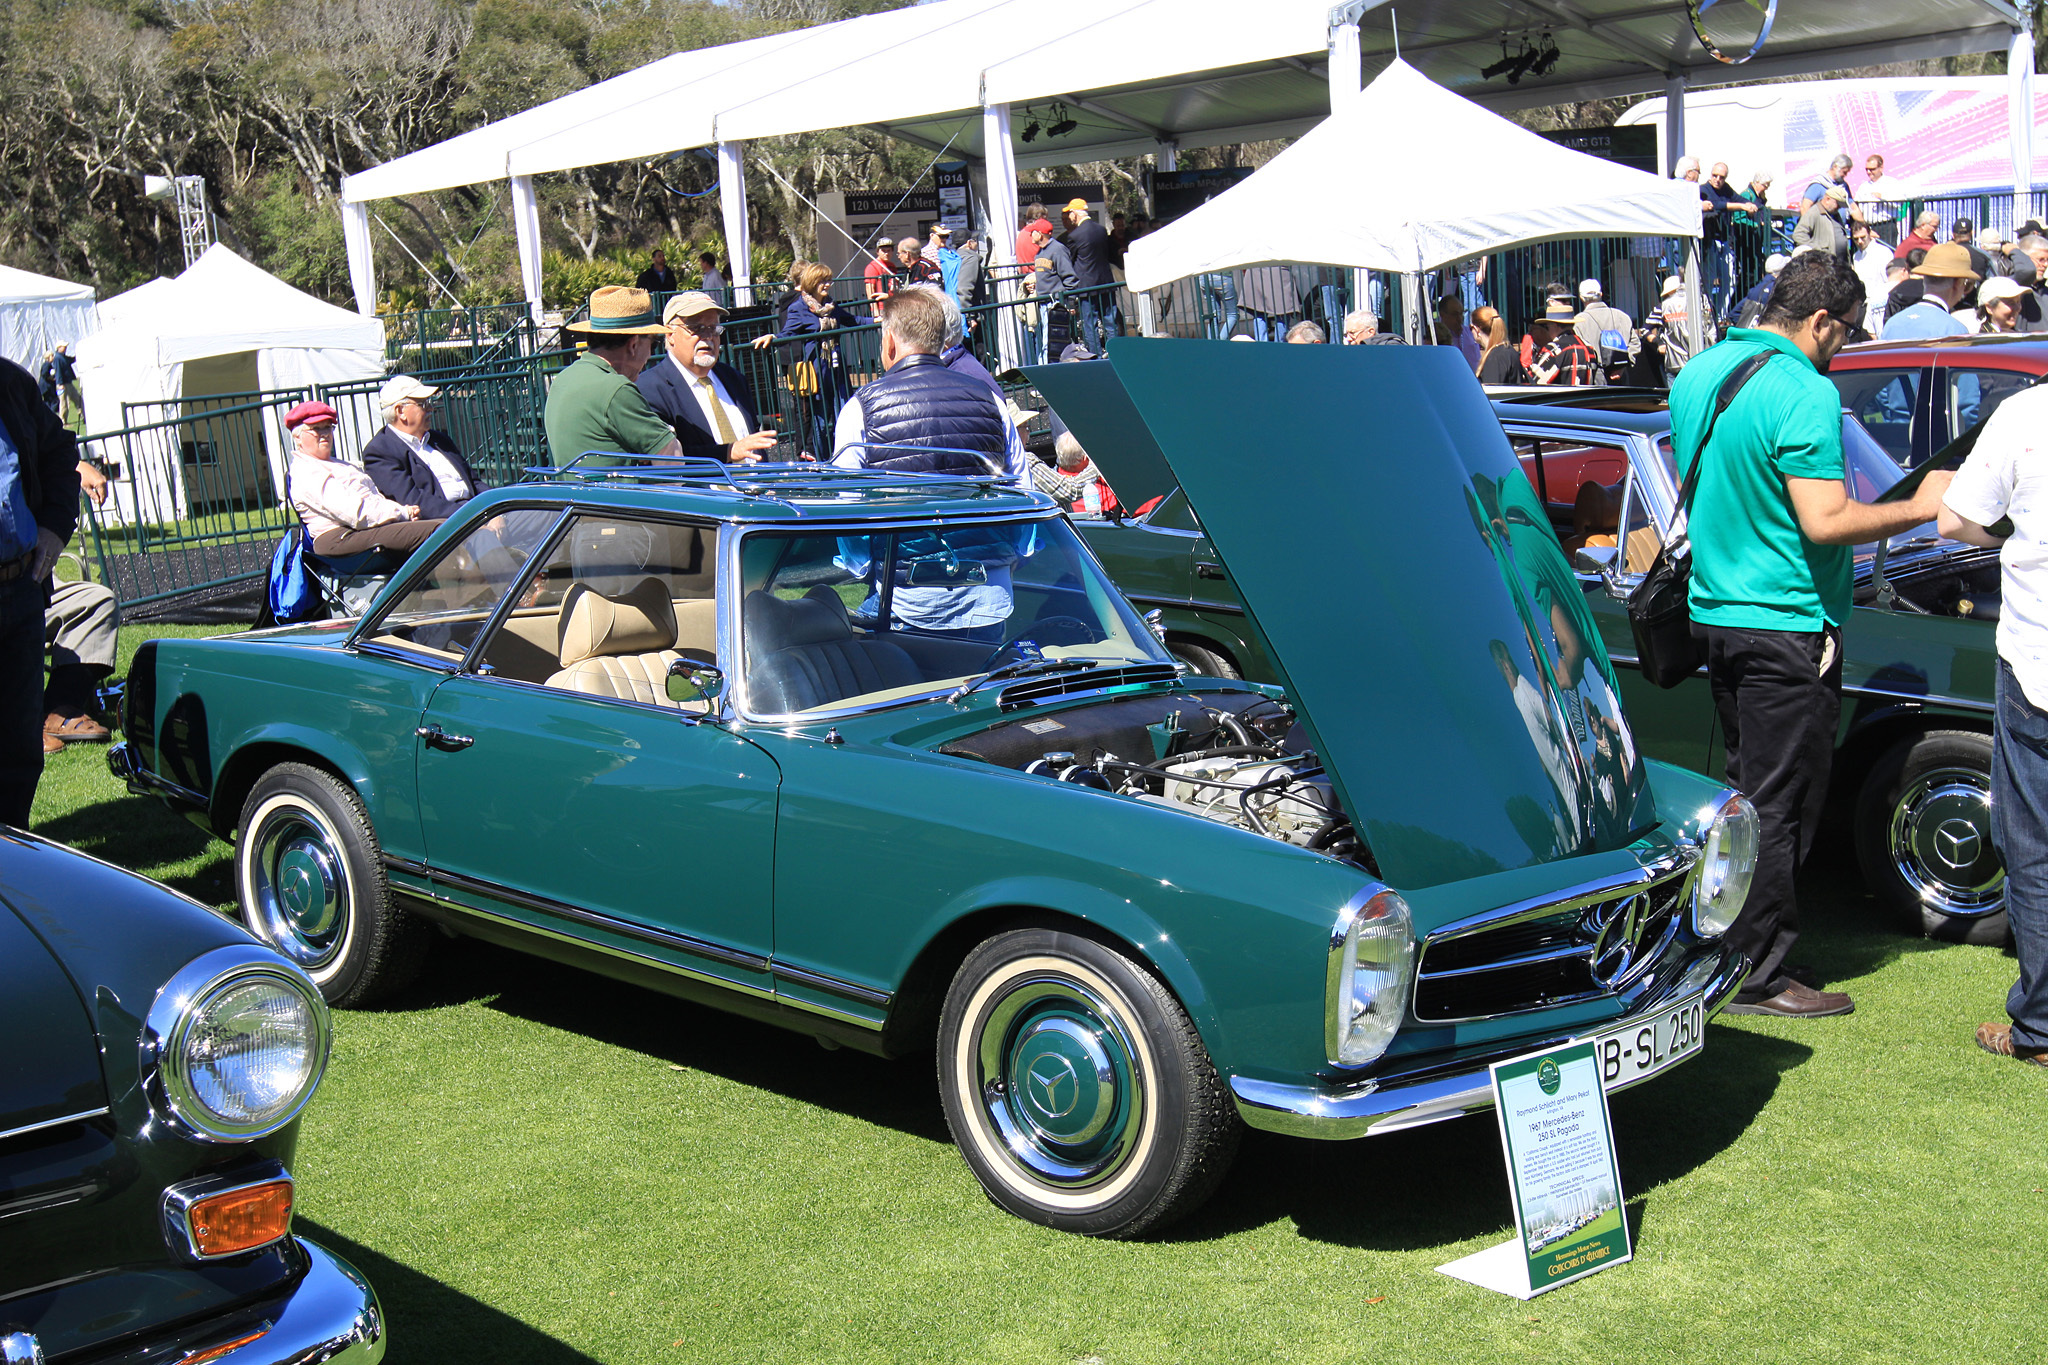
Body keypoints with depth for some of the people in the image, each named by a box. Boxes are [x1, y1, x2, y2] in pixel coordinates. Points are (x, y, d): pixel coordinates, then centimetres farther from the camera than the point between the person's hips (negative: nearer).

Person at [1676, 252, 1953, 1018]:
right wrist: (1921, 507, -13)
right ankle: (1760, 976, 5)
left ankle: (1729, 944, 26)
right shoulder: (1804, 393, -18)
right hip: (1784, 625, -9)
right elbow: (1824, 521, -24)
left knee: (1747, 790, 18)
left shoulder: (1697, 377, 9)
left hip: (1714, 611, 9)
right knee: (1777, 806, -1)